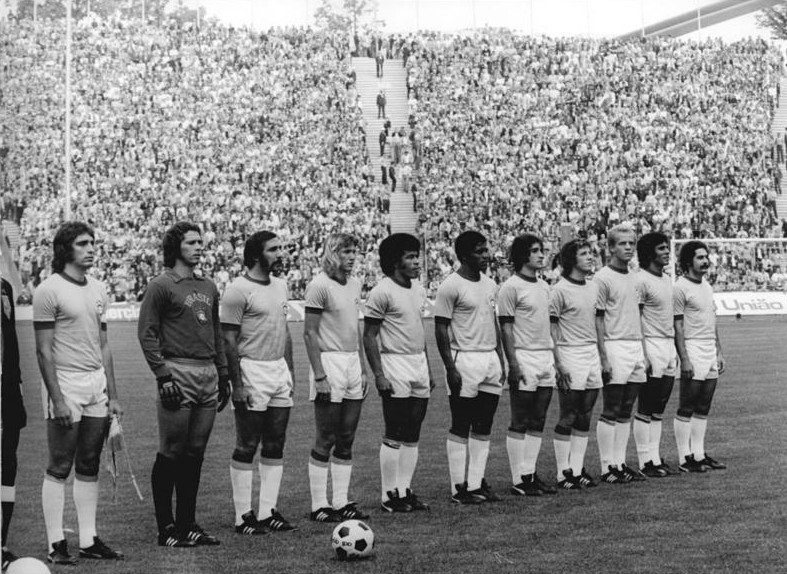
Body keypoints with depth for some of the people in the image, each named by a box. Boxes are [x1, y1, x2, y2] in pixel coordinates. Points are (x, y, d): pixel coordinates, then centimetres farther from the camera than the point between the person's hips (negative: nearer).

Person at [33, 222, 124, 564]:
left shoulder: (98, 290, 12)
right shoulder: (49, 290, -9)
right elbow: (44, 350, -11)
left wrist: (112, 395, 12)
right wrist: (57, 399, -16)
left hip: (97, 384, 7)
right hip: (66, 384, -7)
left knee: (89, 468, 10)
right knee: (60, 468, -2)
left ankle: (88, 540, 16)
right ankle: (56, 544, 5)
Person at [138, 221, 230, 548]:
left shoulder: (209, 288, 17)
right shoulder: (161, 286, -3)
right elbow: (147, 334, -7)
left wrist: (223, 374, 18)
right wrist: (163, 376, -13)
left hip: (208, 376, 7)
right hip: (178, 375, -7)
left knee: (195, 455, 9)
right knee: (171, 454, -3)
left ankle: (188, 524, 16)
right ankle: (166, 529, 3)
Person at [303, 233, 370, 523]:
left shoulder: (354, 284, 13)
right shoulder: (319, 286, -10)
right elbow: (309, 333, -12)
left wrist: (363, 368, 16)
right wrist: (319, 375, -17)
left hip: (353, 362, 7)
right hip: (330, 362, -7)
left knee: (346, 440, 9)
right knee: (326, 440, -2)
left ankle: (341, 502, 15)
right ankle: (319, 506, 5)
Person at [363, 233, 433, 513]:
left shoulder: (419, 291, 13)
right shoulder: (382, 292, -11)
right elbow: (369, 336, -11)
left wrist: (428, 370, 18)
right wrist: (378, 374, -17)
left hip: (419, 365, 7)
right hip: (395, 366, -7)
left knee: (412, 435, 9)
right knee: (394, 436, -3)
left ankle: (405, 490, 16)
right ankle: (390, 495, 4)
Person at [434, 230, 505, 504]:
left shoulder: (490, 284, 12)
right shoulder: (451, 286, -10)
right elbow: (441, 329, -11)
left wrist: (501, 360, 14)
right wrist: (450, 368, -16)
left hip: (491, 359, 7)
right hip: (465, 360, -7)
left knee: (483, 427, 9)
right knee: (461, 427, 0)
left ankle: (477, 483, 16)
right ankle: (459, 487, 5)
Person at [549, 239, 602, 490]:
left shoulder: (593, 288, 12)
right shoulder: (560, 290, -9)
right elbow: (551, 329, -10)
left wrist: (602, 356, 14)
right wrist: (559, 365, -15)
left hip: (592, 354, 7)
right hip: (570, 355, -7)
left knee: (585, 418, 8)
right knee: (568, 418, -3)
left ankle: (577, 470, 15)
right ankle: (563, 473, 4)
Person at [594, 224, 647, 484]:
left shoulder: (633, 278, 16)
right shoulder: (602, 278, -8)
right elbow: (598, 320, -11)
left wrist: (643, 352, 16)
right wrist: (603, 358, -16)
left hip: (636, 347, 8)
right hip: (615, 347, -8)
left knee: (625, 413, 9)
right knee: (611, 412, -4)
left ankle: (620, 463, 14)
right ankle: (607, 467, 1)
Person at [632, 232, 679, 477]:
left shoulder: (667, 280, 14)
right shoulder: (641, 280, -12)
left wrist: (675, 349, 16)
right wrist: (643, 355, -19)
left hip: (669, 345, 8)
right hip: (651, 345, -8)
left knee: (659, 410, 11)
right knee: (645, 409, -2)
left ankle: (655, 458, 16)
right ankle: (645, 461, 2)